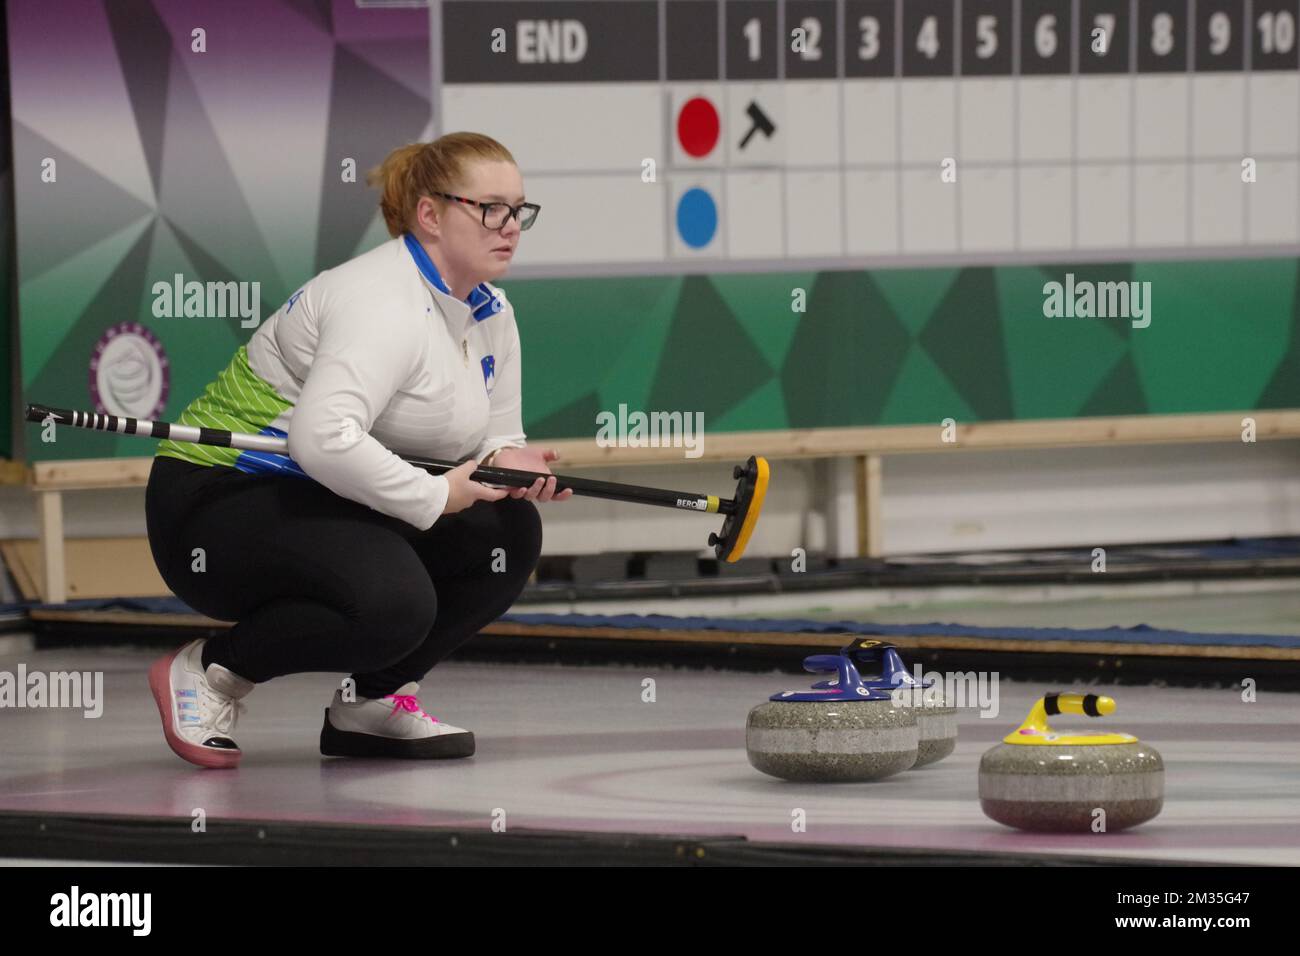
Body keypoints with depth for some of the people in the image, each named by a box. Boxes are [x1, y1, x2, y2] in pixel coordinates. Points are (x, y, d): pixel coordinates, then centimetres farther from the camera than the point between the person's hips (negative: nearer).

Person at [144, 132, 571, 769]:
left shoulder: (491, 313, 8)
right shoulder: (384, 303, -23)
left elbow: (495, 436, 16)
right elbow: (324, 437, -37)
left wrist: (508, 461, -9)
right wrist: (433, 496, -28)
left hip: (331, 506, 10)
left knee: (507, 532, -4)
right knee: (391, 603, -32)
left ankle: (373, 700, 7)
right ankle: (205, 671, -9)